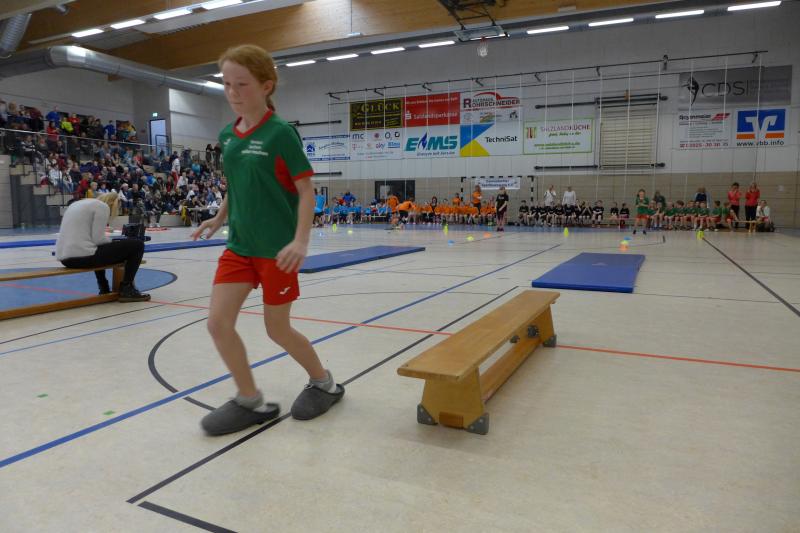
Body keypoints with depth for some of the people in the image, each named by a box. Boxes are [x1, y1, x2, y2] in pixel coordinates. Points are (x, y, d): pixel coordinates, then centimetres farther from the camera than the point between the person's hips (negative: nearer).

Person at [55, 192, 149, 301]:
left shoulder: (78, 203, 22)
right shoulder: (102, 206, -2)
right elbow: (98, 238, -11)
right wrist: (112, 242, 10)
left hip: (64, 257, 10)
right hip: (82, 256, -9)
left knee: (100, 248, 42)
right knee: (137, 245, 0)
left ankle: (104, 289, 43)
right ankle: (126, 289, 4)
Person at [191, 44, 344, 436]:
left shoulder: (280, 132, -12)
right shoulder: (228, 136, 7)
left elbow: (306, 189, -13)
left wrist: (301, 241, -21)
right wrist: (218, 219, 17)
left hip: (276, 249, -6)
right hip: (238, 246, 7)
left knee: (277, 329, 4)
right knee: (218, 322, 0)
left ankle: (324, 383, 30)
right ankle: (250, 402, 17)